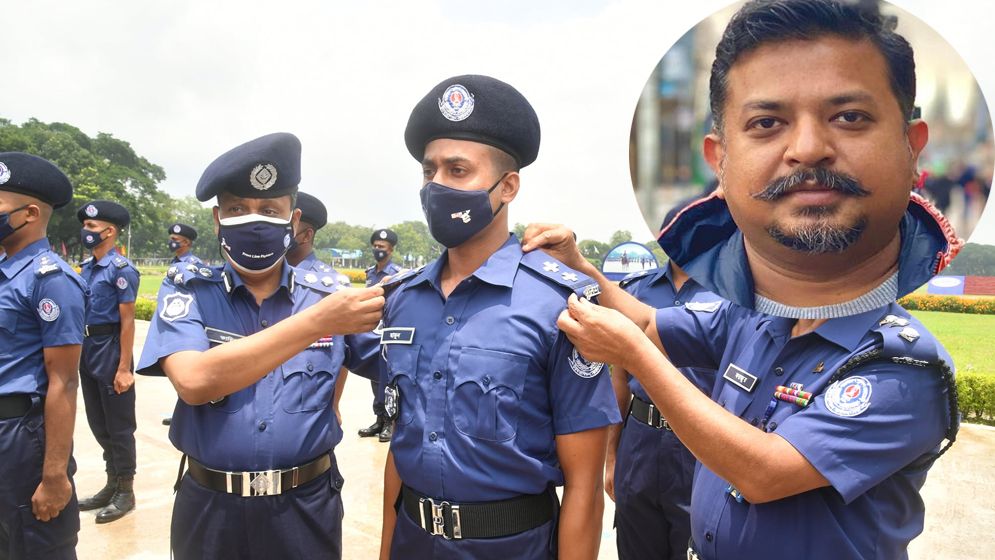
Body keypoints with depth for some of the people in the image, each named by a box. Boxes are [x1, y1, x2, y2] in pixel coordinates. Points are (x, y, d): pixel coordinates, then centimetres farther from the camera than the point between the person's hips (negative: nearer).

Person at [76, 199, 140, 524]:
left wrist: (124, 368, -18)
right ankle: (112, 484, 31)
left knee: (119, 426, 3)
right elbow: (82, 311, 16)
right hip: (88, 351, 8)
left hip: (110, 351, -8)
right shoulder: (86, 267, 10)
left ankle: (125, 492, 17)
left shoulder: (121, 269, -15)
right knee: (98, 424, 17)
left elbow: (127, 321, -17)